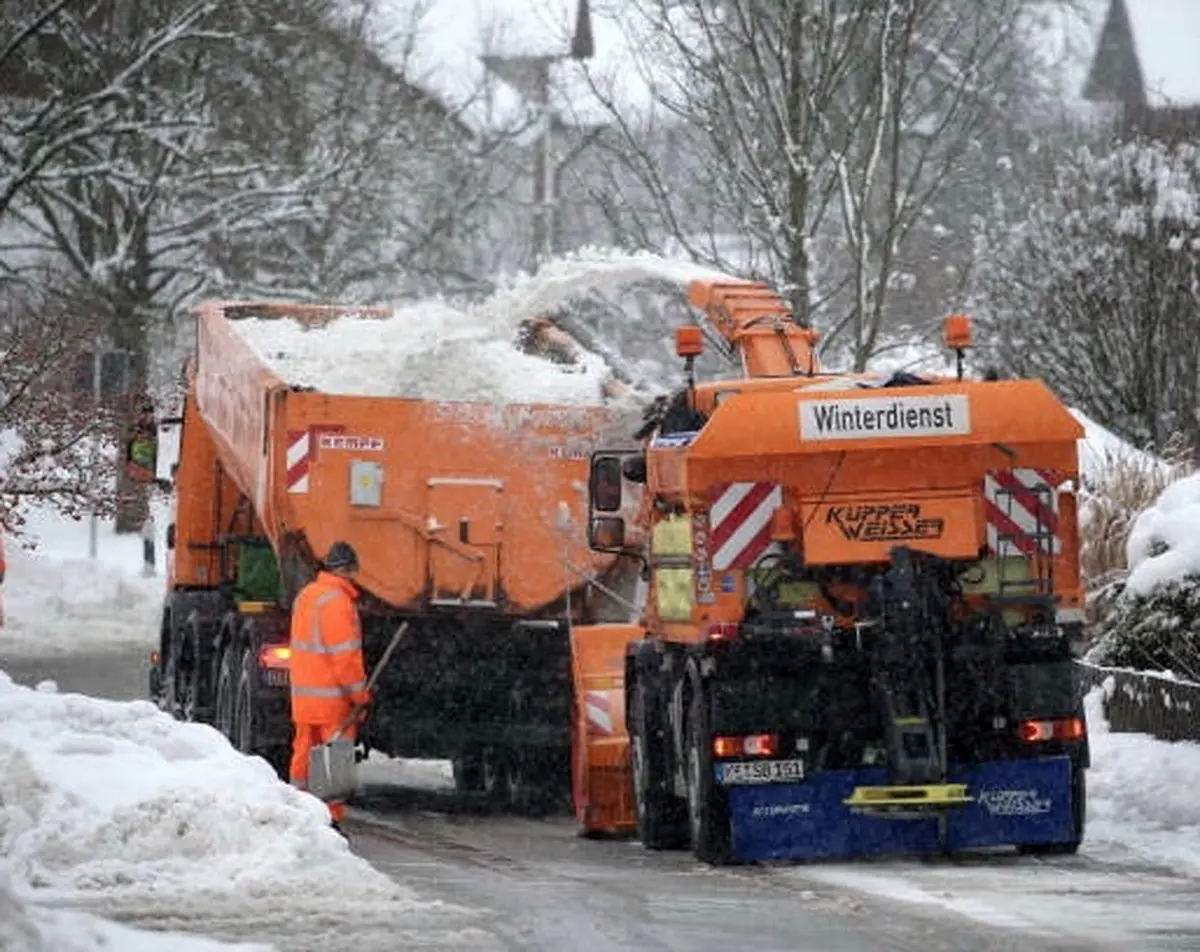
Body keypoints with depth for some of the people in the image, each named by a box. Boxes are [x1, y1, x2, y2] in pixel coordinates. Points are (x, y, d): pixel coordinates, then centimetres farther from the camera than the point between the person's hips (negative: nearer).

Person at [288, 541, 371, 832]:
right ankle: (331, 818, -6)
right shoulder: (336, 601, -16)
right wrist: (360, 695, -13)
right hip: (332, 696, -8)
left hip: (303, 694, 8)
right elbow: (345, 655, -19)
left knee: (304, 753, 13)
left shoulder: (305, 595, 13)